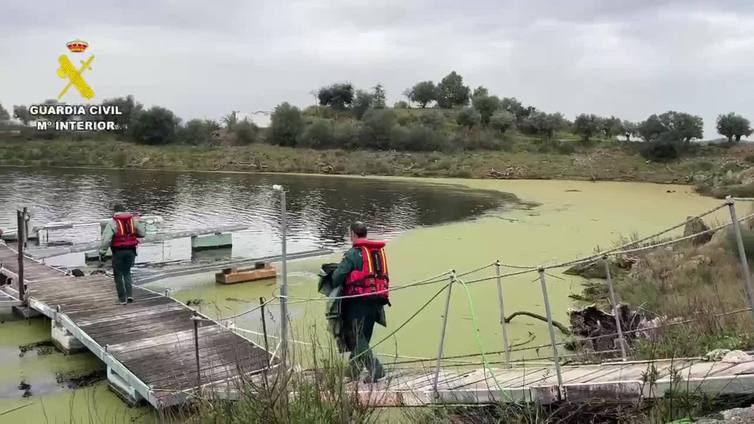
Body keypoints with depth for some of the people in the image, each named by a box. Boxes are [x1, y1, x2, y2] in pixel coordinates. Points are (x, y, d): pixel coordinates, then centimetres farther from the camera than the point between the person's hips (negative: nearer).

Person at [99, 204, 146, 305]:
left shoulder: (112, 223, -7)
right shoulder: (133, 220, 6)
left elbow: (106, 239, -14)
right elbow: (143, 233, 11)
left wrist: (102, 252, -7)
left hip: (118, 252, -4)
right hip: (130, 251, 4)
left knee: (118, 275, 9)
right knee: (127, 272, 20)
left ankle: (122, 298, 11)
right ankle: (129, 295, 7)